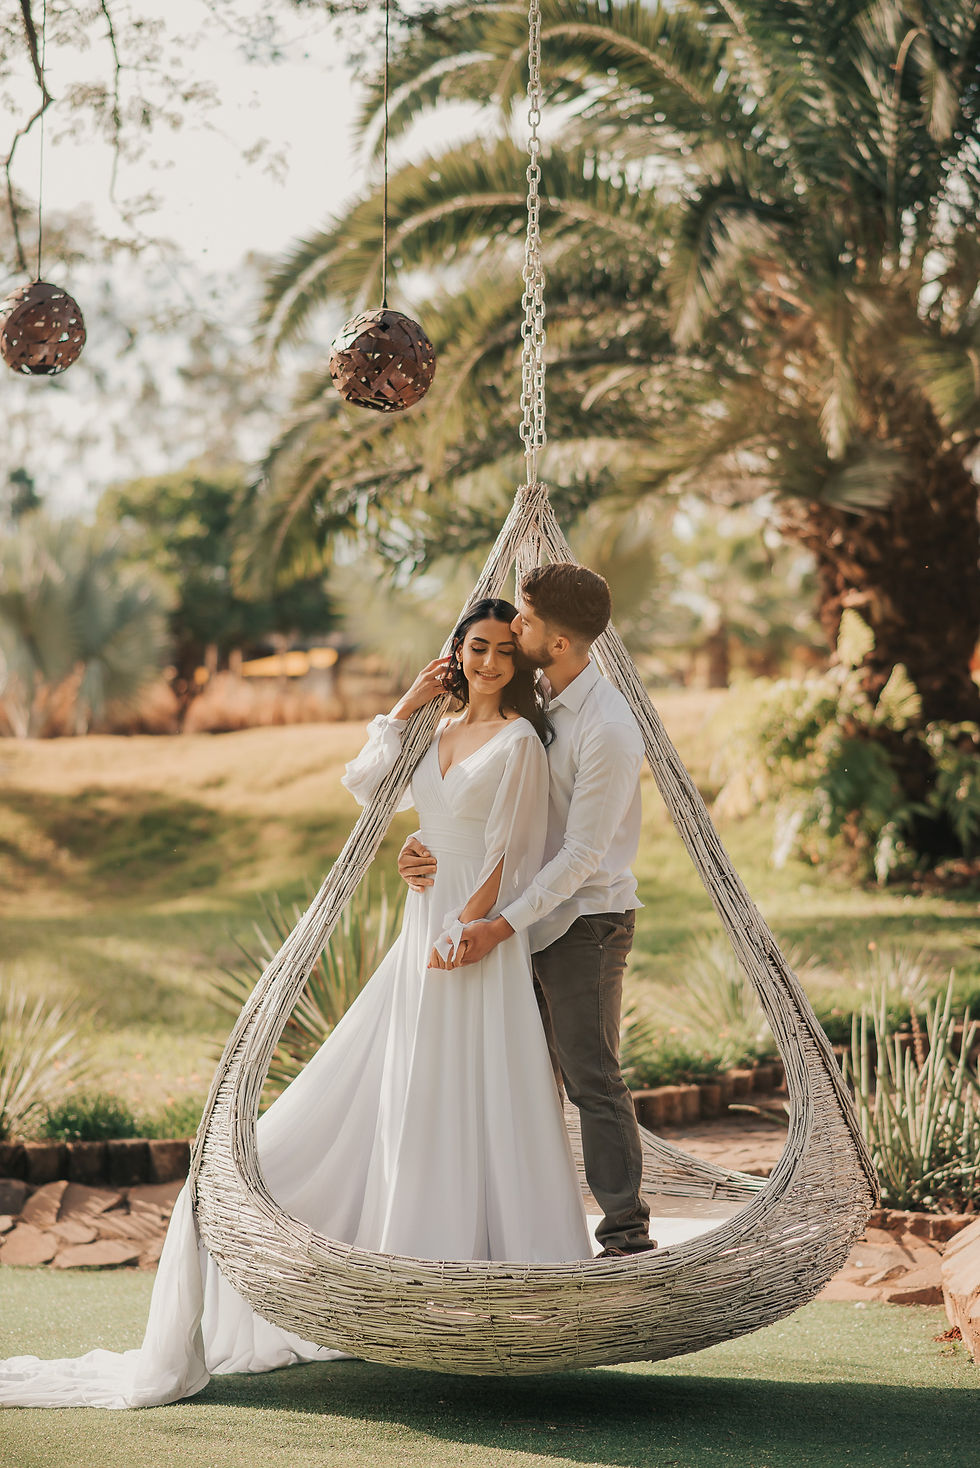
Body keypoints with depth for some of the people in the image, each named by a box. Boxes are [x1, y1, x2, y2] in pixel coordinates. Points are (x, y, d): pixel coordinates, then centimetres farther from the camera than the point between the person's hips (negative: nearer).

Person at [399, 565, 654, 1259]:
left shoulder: (607, 728, -19)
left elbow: (581, 854, -20)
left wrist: (503, 924, -22)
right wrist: (423, 840, -6)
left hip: (584, 921, -8)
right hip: (537, 917, 9)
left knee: (593, 1080, -8)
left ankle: (627, 1236, -3)